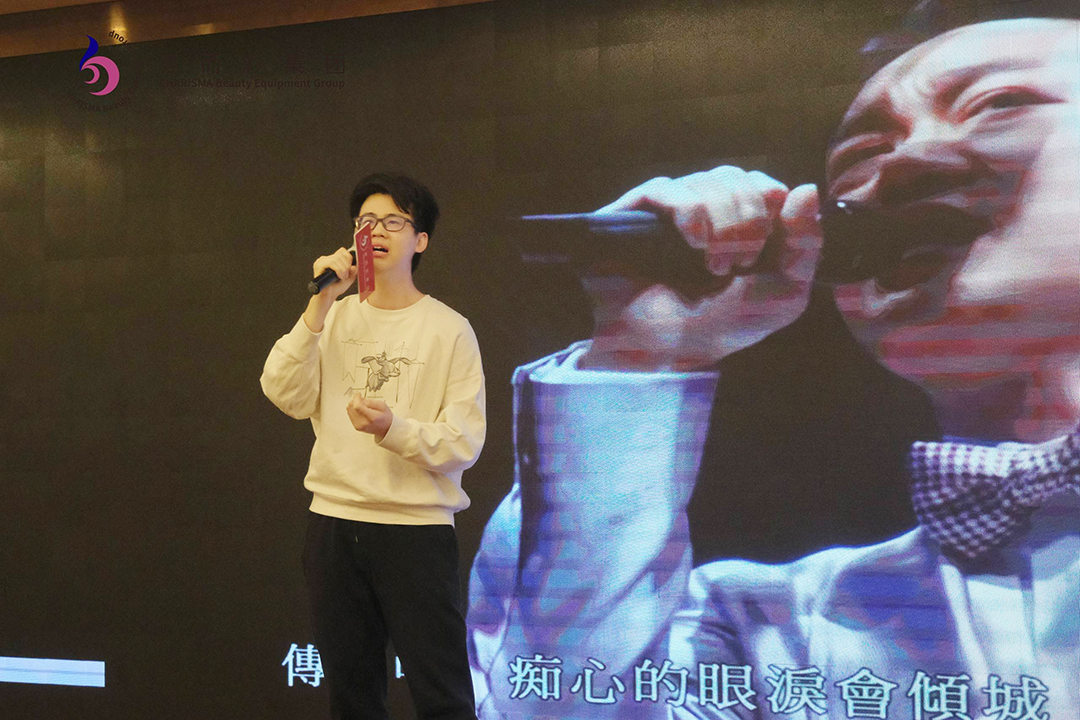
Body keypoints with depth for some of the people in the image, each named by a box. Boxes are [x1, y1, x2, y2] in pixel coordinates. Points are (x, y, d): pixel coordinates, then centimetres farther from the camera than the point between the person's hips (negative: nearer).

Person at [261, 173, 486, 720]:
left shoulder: (449, 329, -1)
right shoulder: (335, 319, 9)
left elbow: (464, 443, -6)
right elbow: (287, 397, -6)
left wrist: (394, 429, -23)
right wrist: (321, 303, -12)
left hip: (418, 528, -3)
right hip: (334, 524, 4)